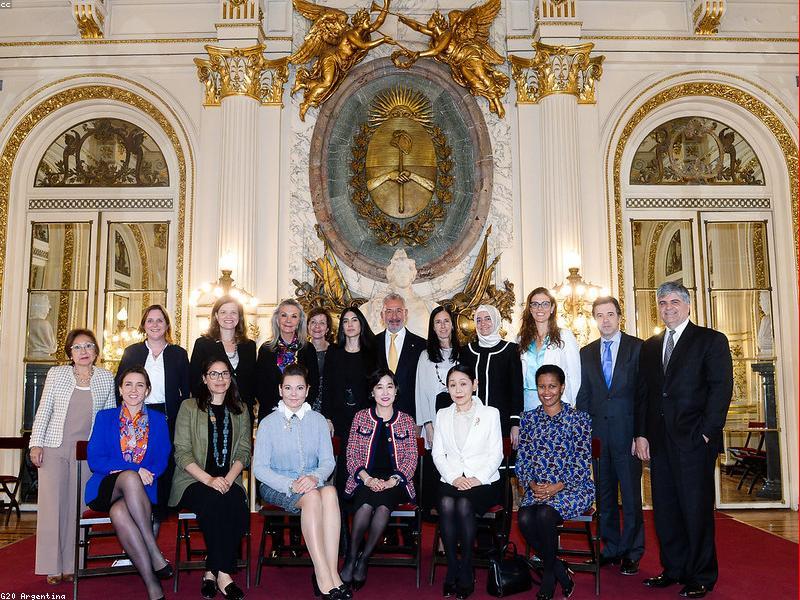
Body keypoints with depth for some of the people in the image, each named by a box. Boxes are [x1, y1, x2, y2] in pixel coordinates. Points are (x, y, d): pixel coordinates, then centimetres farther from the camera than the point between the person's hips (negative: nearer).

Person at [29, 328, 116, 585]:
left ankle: (71, 564, 13)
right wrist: (36, 443, -4)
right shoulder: (56, 374, 3)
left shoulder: (106, 378, 5)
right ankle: (52, 566, 11)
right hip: (54, 448, 0)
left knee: (78, 506, 3)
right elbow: (43, 410, 3)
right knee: (52, 503, 1)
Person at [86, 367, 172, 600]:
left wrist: (149, 473, -19)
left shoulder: (158, 420, 14)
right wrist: (134, 471, -15)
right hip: (107, 488, 0)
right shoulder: (105, 417, 11)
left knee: (118, 512, -36)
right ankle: (156, 556, -34)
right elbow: (94, 459, -1)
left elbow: (162, 460, 5)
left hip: (142, 489, 0)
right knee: (130, 477, -37)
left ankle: (152, 581, -28)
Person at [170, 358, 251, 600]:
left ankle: (212, 571, -16)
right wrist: (209, 480, -16)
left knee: (238, 507, -31)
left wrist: (228, 479, -12)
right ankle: (222, 574, -21)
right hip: (193, 481, -2)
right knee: (215, 503, -35)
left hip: (228, 481, 2)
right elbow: (182, 453, -3)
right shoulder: (189, 407, 5)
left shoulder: (240, 411, 15)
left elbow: (243, 452, 8)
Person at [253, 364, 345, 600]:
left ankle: (332, 573, -35)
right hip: (276, 486, -2)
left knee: (330, 492, -33)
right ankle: (325, 578, -35)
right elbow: (259, 468, -5)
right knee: (312, 497, -35)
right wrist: (291, 485, -21)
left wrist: (315, 477, -20)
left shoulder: (318, 420, 8)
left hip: (312, 482, 3)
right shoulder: (268, 423, 0)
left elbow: (328, 460, 3)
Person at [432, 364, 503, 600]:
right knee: (446, 503, -31)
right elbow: (438, 453, 9)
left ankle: (466, 572, -18)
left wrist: (478, 478, -13)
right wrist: (453, 477, -9)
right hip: (451, 480, 2)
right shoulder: (442, 415, 16)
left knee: (464, 504, -32)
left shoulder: (490, 413, 8)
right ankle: (452, 569, -18)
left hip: (483, 481, -2)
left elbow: (496, 453, 2)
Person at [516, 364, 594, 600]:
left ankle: (549, 576, -5)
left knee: (545, 514, -32)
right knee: (525, 519, -27)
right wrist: (531, 484, -9)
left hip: (572, 488, -3)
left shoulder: (578, 418, 1)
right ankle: (562, 574, -4)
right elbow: (521, 460, 9)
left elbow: (583, 463, -3)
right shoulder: (528, 418, 11)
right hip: (536, 490, 3)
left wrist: (557, 487, -15)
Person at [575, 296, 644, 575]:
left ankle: (631, 553, 17)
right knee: (604, 494, 11)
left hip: (626, 432, -3)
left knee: (631, 495, 4)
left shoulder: (638, 347, -1)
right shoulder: (586, 352, 11)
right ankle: (611, 548, 23)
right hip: (597, 433, 4)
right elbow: (582, 395, 10)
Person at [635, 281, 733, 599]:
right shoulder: (649, 346, 16)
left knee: (696, 510, 2)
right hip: (659, 442, 5)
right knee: (665, 510, 10)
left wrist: (707, 432, -13)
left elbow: (721, 389, -6)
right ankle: (673, 570, 23)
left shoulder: (711, 340, 1)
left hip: (694, 441, -5)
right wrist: (641, 434, 7)